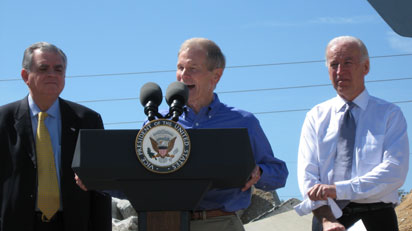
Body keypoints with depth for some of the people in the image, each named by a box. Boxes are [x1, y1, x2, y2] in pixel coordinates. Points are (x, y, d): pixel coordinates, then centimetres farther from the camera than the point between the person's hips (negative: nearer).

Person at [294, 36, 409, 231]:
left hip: (376, 215, -1)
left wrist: (339, 189, -20)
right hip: (329, 211, 2)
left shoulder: (389, 114, 3)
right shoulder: (316, 116, 9)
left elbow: (394, 172, -10)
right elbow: (307, 174, 0)